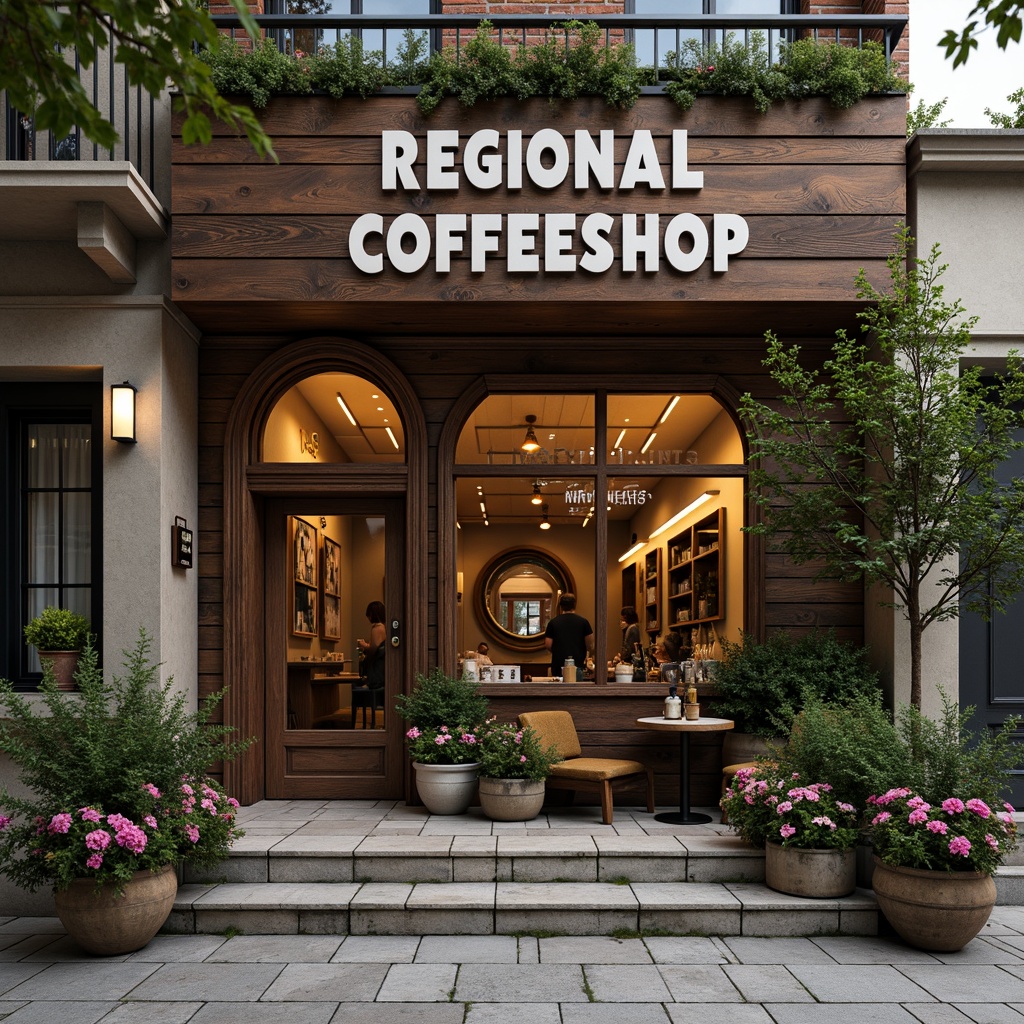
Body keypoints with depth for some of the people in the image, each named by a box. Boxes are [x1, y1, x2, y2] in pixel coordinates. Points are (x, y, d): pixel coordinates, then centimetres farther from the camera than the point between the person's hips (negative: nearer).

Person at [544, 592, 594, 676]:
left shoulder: (553, 622, 1)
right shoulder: (583, 622, -1)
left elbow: (548, 645, 2)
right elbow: (590, 646, -1)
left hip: (558, 666, 1)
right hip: (578, 664, -1)